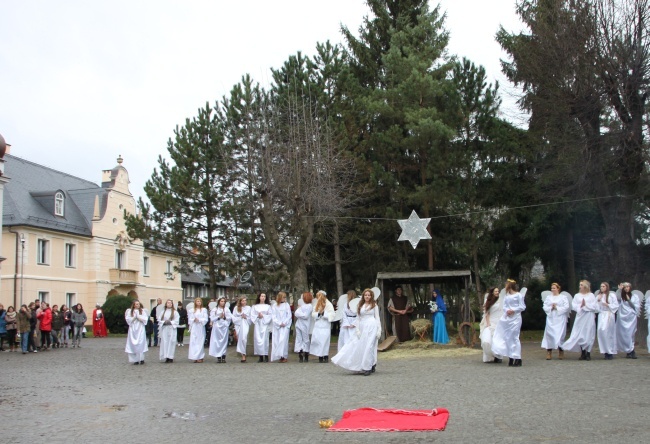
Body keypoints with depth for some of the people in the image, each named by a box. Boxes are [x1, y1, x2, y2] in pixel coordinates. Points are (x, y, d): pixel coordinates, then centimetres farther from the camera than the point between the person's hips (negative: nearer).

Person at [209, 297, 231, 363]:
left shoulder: (226, 309, 7)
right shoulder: (214, 309, 5)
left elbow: (230, 317, 2)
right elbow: (212, 318, -1)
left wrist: (225, 317, -13)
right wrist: (219, 317, -12)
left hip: (224, 327, 1)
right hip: (217, 327, -1)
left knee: (224, 341, 0)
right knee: (217, 342, -3)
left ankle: (223, 357, 4)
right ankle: (218, 357, 1)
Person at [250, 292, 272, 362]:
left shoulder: (268, 306, 9)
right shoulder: (255, 306, 12)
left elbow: (270, 316, 1)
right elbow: (252, 315, 5)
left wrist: (263, 316, -11)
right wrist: (257, 316, -11)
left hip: (265, 324, -2)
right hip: (257, 325, 2)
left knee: (265, 340, -9)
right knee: (258, 340, -3)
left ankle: (266, 356, -5)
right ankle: (260, 357, 1)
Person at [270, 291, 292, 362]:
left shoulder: (287, 305, 7)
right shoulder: (274, 306, 7)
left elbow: (289, 315, 3)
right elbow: (274, 317, 2)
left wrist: (284, 323, -9)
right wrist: (279, 323, -9)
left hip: (285, 326, -1)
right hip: (277, 326, 1)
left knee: (283, 340, -12)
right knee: (277, 341, -2)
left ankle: (284, 356, -11)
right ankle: (278, 356, 2)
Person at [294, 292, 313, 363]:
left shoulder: (310, 306, -2)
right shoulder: (301, 305, 8)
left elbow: (305, 316, -9)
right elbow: (296, 314, 0)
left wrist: (299, 314, 1)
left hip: (305, 326, -3)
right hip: (298, 324, 3)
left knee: (305, 340, 2)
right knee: (299, 340, 3)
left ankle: (306, 357, 5)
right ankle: (300, 356, 5)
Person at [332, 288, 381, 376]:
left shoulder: (374, 305, 8)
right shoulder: (360, 306, 13)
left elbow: (377, 318, 5)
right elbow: (358, 319, 11)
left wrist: (379, 330, -3)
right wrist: (357, 330, 1)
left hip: (372, 327, -3)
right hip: (362, 327, 3)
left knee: (368, 347, -8)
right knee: (359, 347, 0)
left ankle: (368, 368, -3)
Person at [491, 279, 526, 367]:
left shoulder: (518, 295, -3)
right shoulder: (506, 296, 17)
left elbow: (522, 307, -7)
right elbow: (504, 306, 12)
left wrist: (513, 310, -16)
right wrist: (507, 310, -9)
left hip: (515, 318, -7)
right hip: (507, 318, 7)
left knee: (514, 337, -8)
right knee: (507, 337, 4)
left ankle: (517, 359, -3)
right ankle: (511, 358, 10)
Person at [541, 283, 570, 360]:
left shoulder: (563, 297, 4)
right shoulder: (548, 297, 13)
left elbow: (567, 307, -6)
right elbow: (544, 307, 5)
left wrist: (557, 308, -10)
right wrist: (551, 308, -11)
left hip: (560, 319, -2)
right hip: (550, 318, 2)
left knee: (560, 334, -3)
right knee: (549, 334, -4)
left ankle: (561, 352, 9)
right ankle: (549, 352, -2)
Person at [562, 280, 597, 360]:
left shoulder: (591, 295, 5)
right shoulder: (577, 295, 12)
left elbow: (594, 307, -4)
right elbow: (573, 306, 3)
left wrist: (586, 305, -11)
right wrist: (580, 306, -13)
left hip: (589, 318, -2)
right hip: (580, 317, 2)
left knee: (588, 335, -3)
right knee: (580, 335, 0)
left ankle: (588, 354, 4)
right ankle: (583, 353, 7)